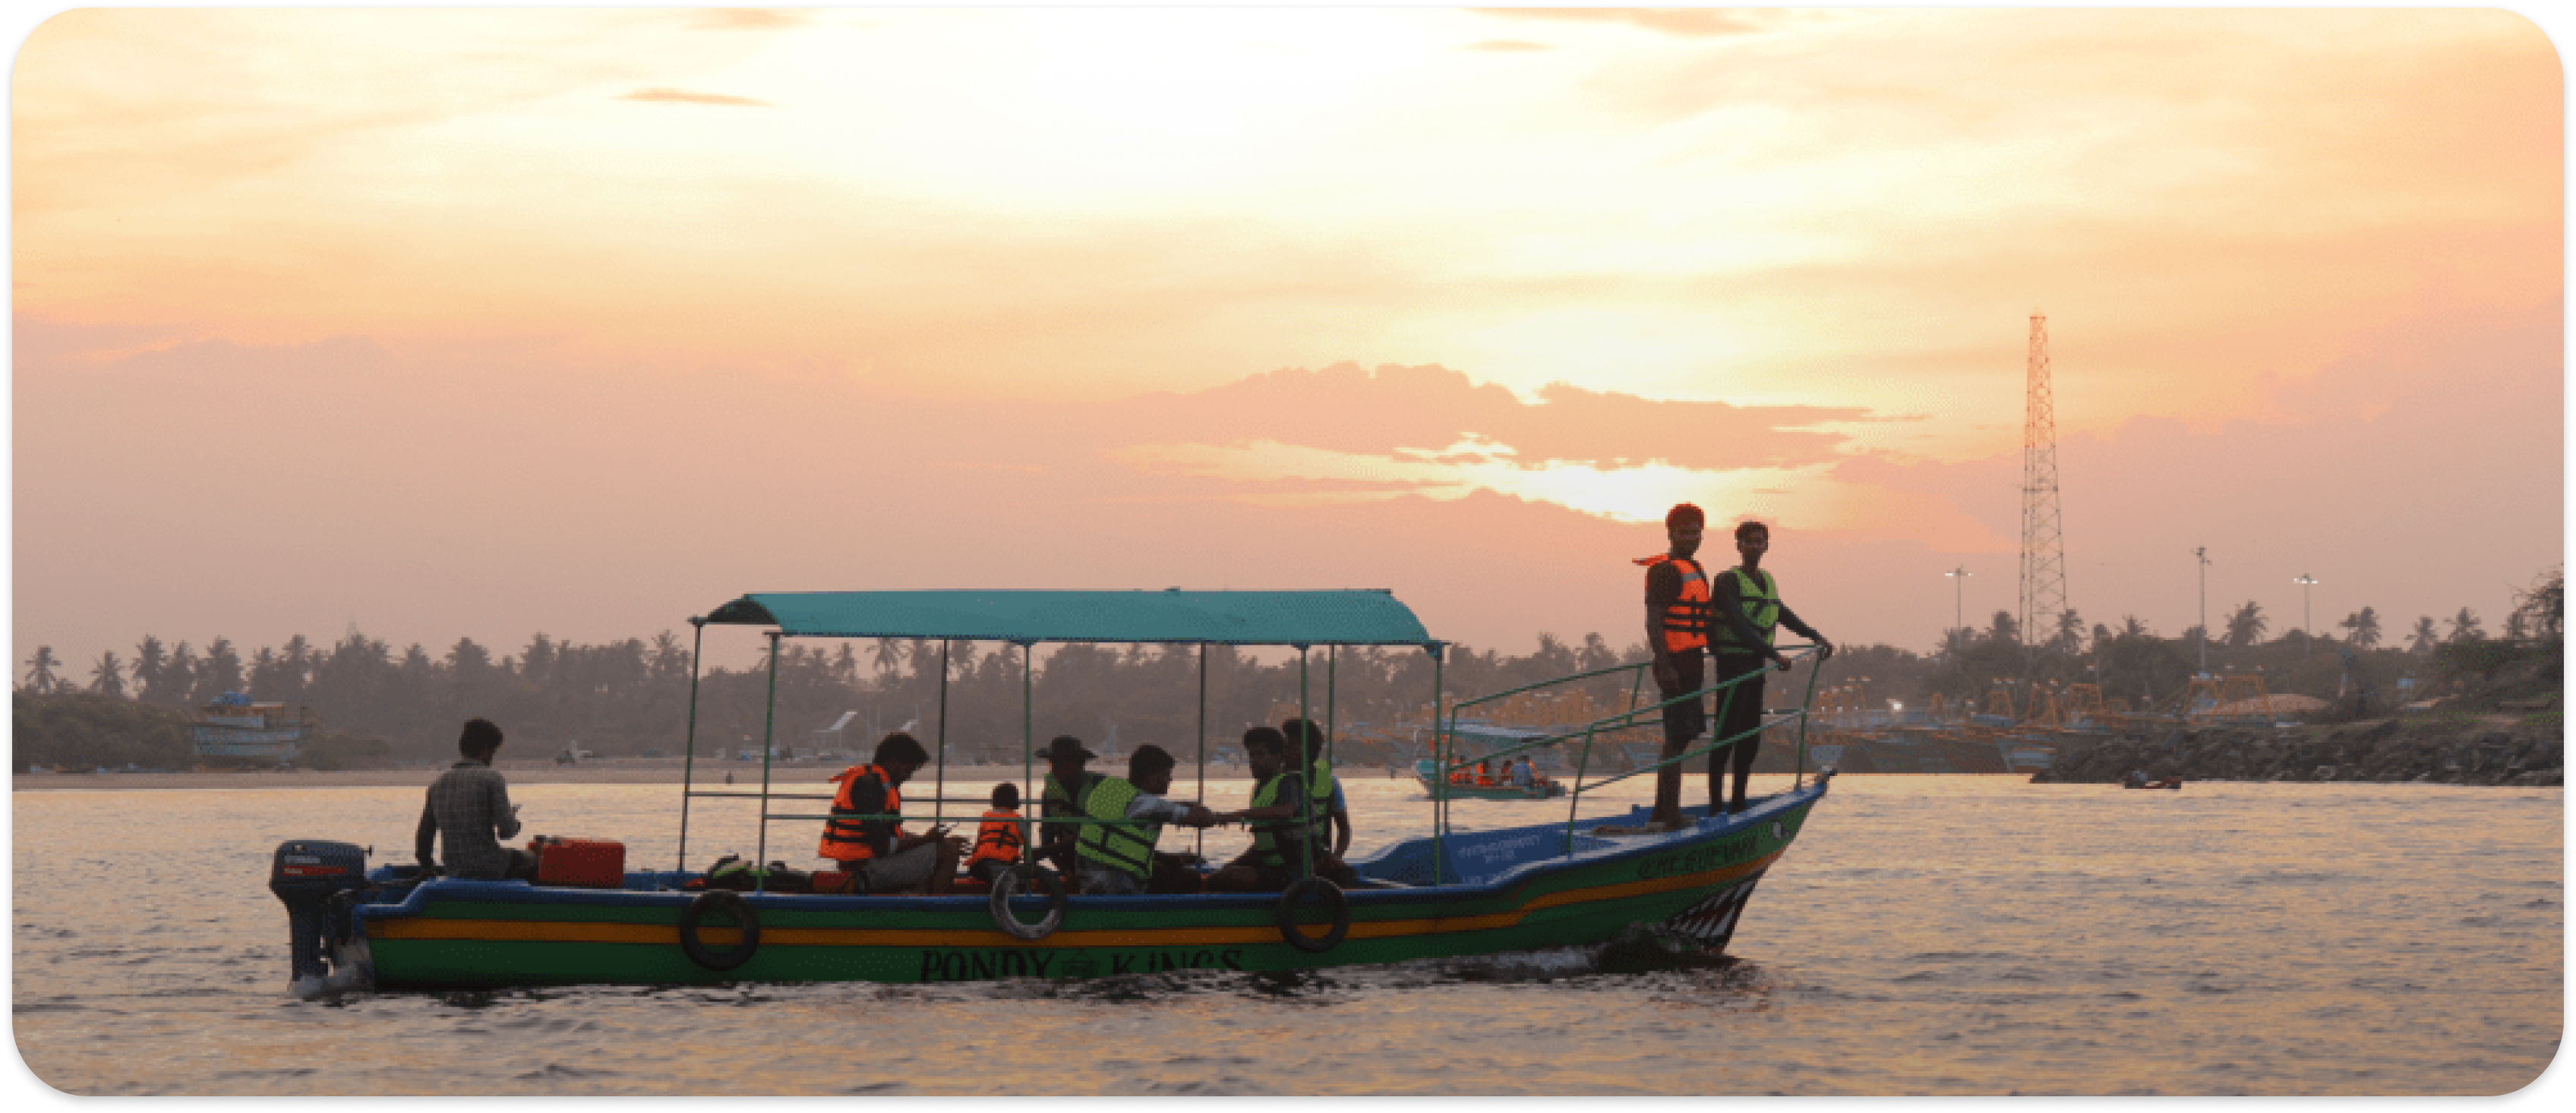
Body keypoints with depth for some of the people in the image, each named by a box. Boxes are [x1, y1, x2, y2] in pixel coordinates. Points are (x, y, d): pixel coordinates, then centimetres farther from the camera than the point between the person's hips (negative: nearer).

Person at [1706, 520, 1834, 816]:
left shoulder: (1767, 581, 15)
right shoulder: (1729, 581, -11)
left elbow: (1783, 614, 33)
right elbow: (1739, 626, -22)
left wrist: (1816, 637, 28)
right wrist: (1774, 655, -29)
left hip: (1755, 666, 8)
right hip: (1732, 664, -8)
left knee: (1750, 738, 10)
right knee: (1726, 735, -9)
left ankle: (1738, 804, 17)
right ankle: (1715, 806, -9)